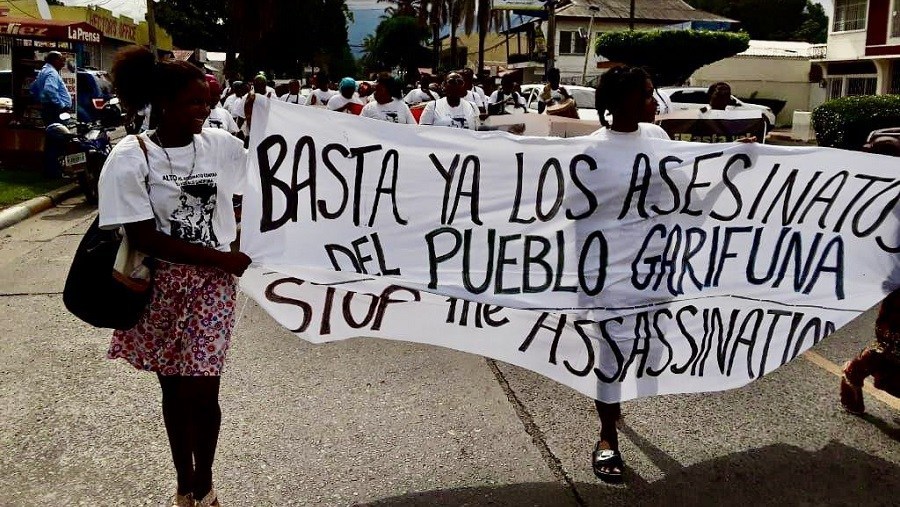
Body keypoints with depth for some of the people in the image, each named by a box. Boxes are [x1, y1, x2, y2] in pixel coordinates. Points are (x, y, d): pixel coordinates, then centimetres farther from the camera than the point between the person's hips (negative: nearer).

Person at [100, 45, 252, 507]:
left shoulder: (220, 145, -3)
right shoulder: (130, 157, -13)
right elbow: (143, 237, -16)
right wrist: (220, 257, -16)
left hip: (212, 284, 1)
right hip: (160, 286, -1)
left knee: (201, 392, 0)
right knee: (173, 390, 13)